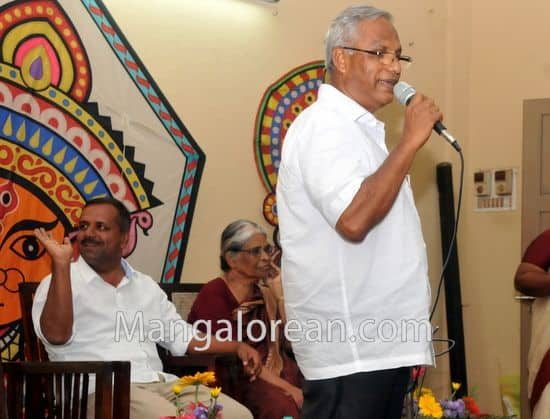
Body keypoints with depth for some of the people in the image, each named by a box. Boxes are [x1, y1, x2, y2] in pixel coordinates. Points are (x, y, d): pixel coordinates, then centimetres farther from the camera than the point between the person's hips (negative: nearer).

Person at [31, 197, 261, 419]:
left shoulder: (146, 286, 22)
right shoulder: (60, 281, 3)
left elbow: (181, 336, 27)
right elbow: (57, 335, -16)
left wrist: (237, 347, 14)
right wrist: (61, 263, -17)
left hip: (160, 384, 6)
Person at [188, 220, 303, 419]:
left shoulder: (265, 291, 17)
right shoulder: (213, 295, -2)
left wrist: (279, 295, 2)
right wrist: (287, 388, -20)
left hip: (275, 374, 6)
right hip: (235, 381, -6)